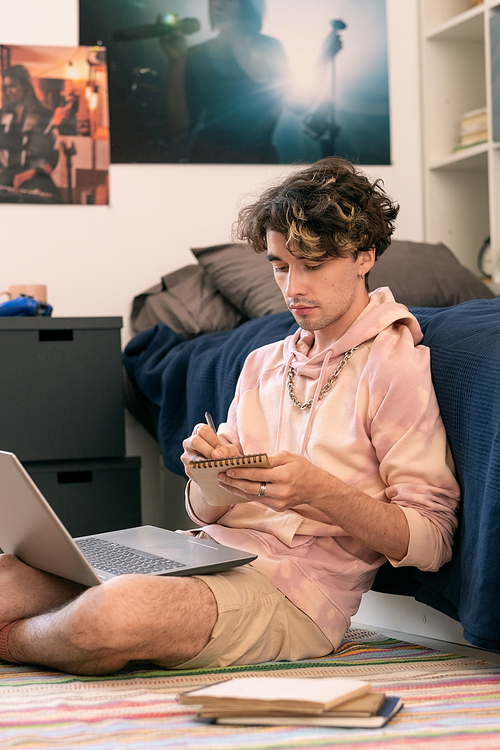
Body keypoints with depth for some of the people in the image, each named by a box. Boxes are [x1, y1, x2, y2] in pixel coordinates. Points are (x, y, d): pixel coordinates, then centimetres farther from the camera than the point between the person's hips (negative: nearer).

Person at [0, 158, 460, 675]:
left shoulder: (394, 368, -2)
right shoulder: (263, 364, 19)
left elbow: (431, 541, -8)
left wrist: (319, 493, -21)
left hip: (292, 592, -5)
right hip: (205, 555, 6)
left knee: (114, 614, -32)